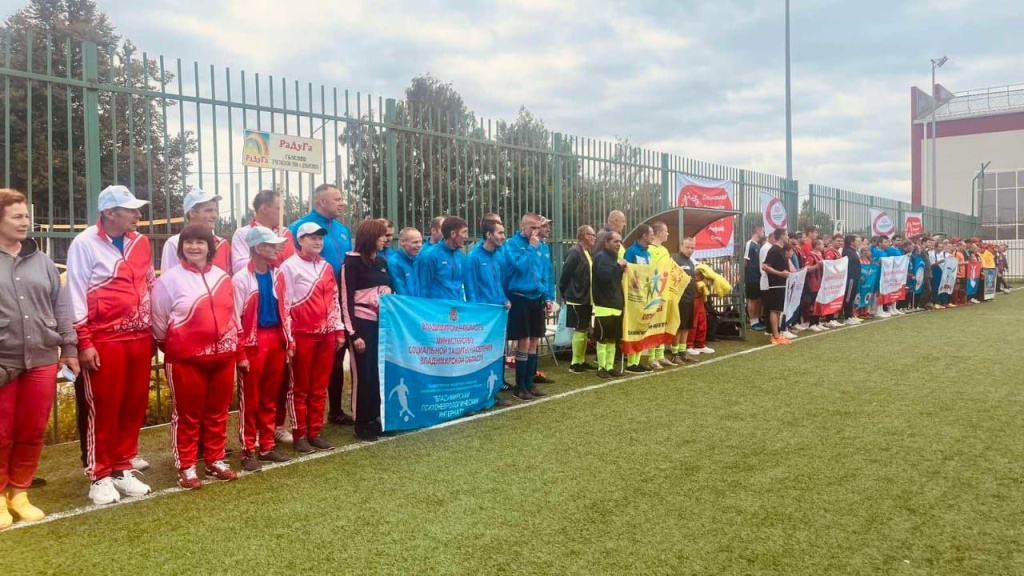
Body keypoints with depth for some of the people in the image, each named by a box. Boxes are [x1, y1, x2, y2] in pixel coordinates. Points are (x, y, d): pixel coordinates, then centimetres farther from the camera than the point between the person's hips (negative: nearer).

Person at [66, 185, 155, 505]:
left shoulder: (140, 243, 9)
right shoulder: (85, 244, -6)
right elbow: (76, 297, -8)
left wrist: (153, 330, 15)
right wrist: (83, 342, -11)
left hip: (139, 338, 5)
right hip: (104, 341, -5)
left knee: (134, 406, 10)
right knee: (103, 409, 2)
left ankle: (122, 469, 23)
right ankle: (100, 476, 15)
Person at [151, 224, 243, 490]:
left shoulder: (222, 277, 9)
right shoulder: (169, 279, -6)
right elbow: (159, 321, 0)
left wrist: (240, 353, 15)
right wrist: (171, 348, 8)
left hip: (223, 357, 4)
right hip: (186, 359, -4)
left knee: (218, 411, 13)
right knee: (188, 414, 5)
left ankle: (216, 460, 26)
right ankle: (186, 467, 16)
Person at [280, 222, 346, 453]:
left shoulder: (327, 267, 15)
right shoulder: (290, 266, -4)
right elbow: (284, 303, -8)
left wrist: (339, 330, 12)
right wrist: (288, 336, -12)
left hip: (326, 334, 6)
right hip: (302, 335, -6)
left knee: (320, 387, 10)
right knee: (299, 387, 3)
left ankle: (314, 432, 19)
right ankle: (299, 435, 11)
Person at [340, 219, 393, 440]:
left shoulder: (381, 262, 12)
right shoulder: (352, 262, -8)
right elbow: (346, 300, -11)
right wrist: (354, 333, -15)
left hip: (382, 321, 6)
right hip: (363, 323, -6)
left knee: (380, 371, 9)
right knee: (364, 373, 0)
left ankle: (376, 418, 20)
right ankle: (362, 423, 10)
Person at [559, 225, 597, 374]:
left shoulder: (587, 252, 12)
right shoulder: (575, 252, -17)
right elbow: (564, 275, -17)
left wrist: (591, 296, 14)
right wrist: (564, 294, -7)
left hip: (586, 299, 9)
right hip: (577, 299, -9)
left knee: (585, 330, 13)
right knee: (580, 330, -4)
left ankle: (581, 360, 22)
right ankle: (575, 363, 5)